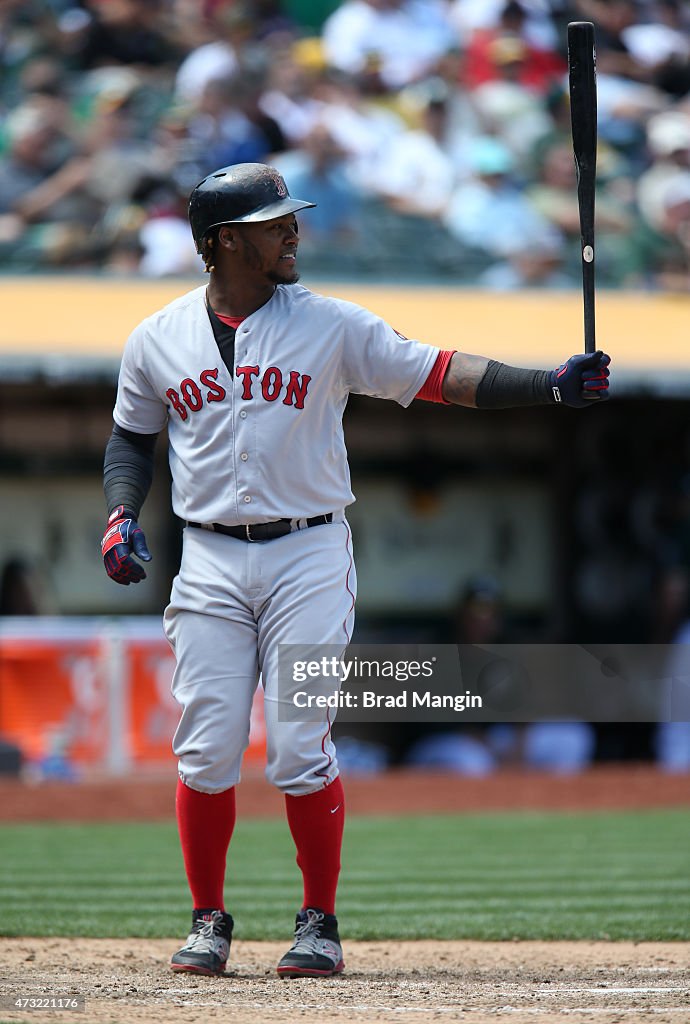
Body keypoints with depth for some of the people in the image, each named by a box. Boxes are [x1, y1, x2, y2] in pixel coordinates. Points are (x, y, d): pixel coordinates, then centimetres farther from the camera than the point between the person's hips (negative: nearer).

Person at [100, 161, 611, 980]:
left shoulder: (333, 327, 0)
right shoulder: (158, 340, 5)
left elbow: (437, 375, -4)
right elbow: (131, 436, 18)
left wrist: (549, 386, -15)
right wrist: (121, 514, 1)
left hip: (308, 554, -1)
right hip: (210, 561, 1)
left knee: (301, 751, -6)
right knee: (205, 751, -1)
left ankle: (320, 922, 6)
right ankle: (208, 921, 13)